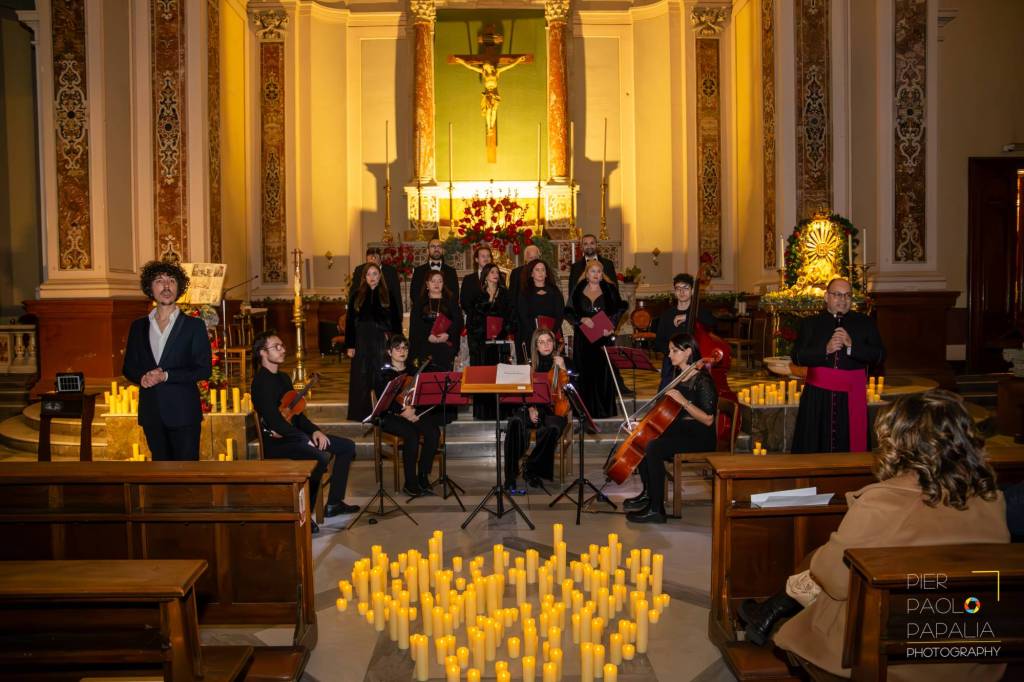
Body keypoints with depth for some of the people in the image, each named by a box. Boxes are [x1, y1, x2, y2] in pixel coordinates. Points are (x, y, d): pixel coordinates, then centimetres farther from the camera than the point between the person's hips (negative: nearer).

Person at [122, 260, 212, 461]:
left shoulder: (194, 325, -1)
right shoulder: (138, 326, 11)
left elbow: (204, 369, -6)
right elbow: (128, 367, 15)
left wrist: (166, 376, -17)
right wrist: (141, 377, -8)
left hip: (183, 413, -4)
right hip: (151, 413, 4)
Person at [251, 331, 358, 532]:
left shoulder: (283, 377, 17)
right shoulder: (261, 382, -14)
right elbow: (274, 421, -22)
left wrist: (314, 431, 2)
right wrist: (305, 439, -20)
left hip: (295, 434, 10)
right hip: (277, 441, -10)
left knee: (347, 446, 7)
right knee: (320, 457, -35)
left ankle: (333, 503, 11)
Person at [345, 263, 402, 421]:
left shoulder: (388, 296, 5)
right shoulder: (357, 296, 7)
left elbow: (396, 321, 5)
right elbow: (349, 322, 6)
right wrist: (349, 345, -1)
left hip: (382, 342, -1)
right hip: (362, 342, 1)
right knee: (361, 378, 4)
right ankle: (361, 412, 12)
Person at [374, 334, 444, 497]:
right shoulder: (383, 374, 4)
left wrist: (413, 408, -12)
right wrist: (402, 411, -22)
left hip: (414, 413, 4)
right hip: (391, 416, -4)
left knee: (433, 431, -26)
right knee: (412, 435, -33)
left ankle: (423, 477, -14)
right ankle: (410, 483, -22)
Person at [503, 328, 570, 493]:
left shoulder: (562, 362, 9)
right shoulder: (530, 364, 11)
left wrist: (562, 369, -10)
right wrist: (530, 408, -10)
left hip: (554, 409, -1)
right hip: (533, 408, 1)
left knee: (553, 428, -37)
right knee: (516, 422, -33)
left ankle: (531, 469, -18)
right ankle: (511, 475, -27)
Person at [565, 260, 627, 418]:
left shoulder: (610, 290, 6)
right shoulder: (578, 291, 8)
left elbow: (619, 310, 3)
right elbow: (568, 312, 7)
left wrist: (612, 326, -12)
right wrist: (582, 319, -11)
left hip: (604, 338, -1)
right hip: (583, 339, 1)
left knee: (604, 373, -2)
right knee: (585, 374, 1)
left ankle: (604, 410, 6)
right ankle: (586, 410, 7)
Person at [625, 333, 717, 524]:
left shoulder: (702, 381, -15)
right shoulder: (679, 376, 11)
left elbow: (708, 420, -21)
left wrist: (684, 401, -28)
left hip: (699, 437, -9)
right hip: (679, 430, 9)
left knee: (653, 447, -29)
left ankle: (656, 510, -23)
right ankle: (648, 493, 9)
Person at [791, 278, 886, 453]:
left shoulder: (864, 323, 8)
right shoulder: (811, 323, 8)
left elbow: (879, 356, -1)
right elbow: (797, 356, -2)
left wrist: (851, 345, -14)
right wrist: (825, 350, -15)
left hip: (851, 398, 0)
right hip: (818, 397, 0)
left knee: (849, 445, 1)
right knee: (814, 447, 3)